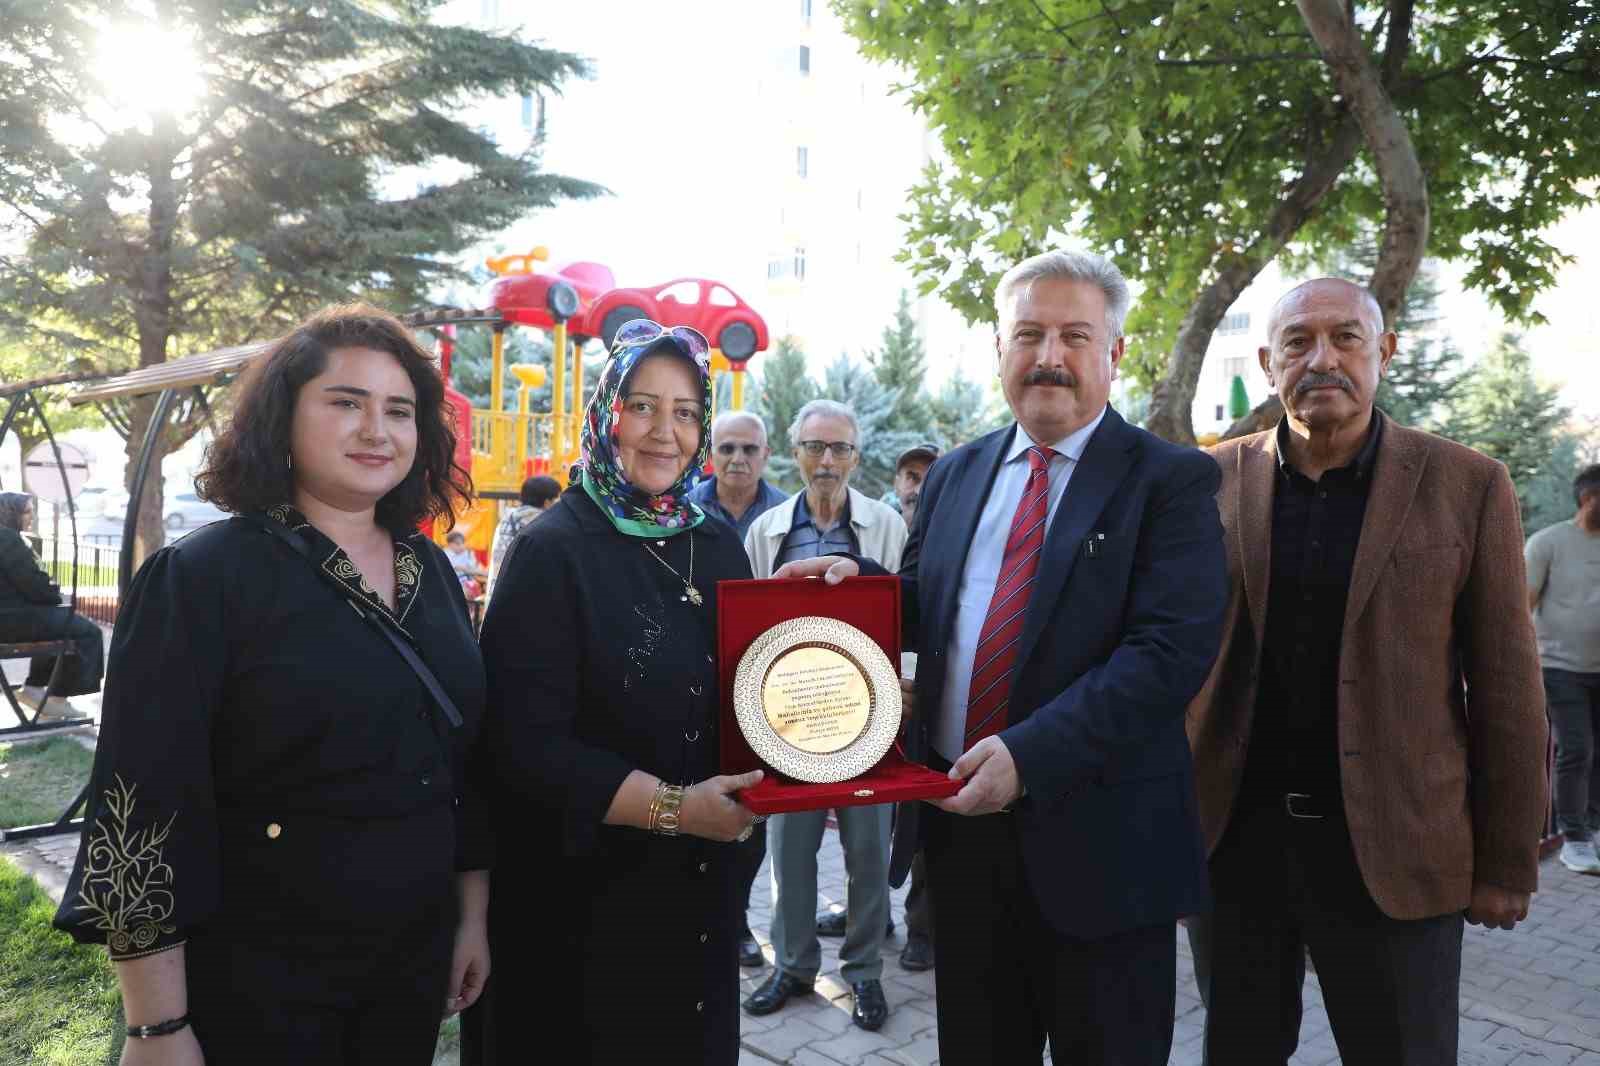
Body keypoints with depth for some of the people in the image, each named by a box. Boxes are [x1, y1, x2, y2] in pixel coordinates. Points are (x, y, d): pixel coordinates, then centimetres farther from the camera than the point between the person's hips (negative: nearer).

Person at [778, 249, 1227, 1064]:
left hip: (1094, 840, -4)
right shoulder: (955, 474, 9)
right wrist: (858, 584, -5)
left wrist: (1030, 754, -26)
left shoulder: (1172, 481, -8)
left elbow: (1172, 650, -19)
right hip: (958, 825, 5)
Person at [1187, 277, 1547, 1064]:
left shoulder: (1466, 486, -5)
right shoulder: (1214, 482, -2)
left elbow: (1504, 686, -2)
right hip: (1233, 841, 2)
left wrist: (1507, 862, 0)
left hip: (1392, 848, -1)